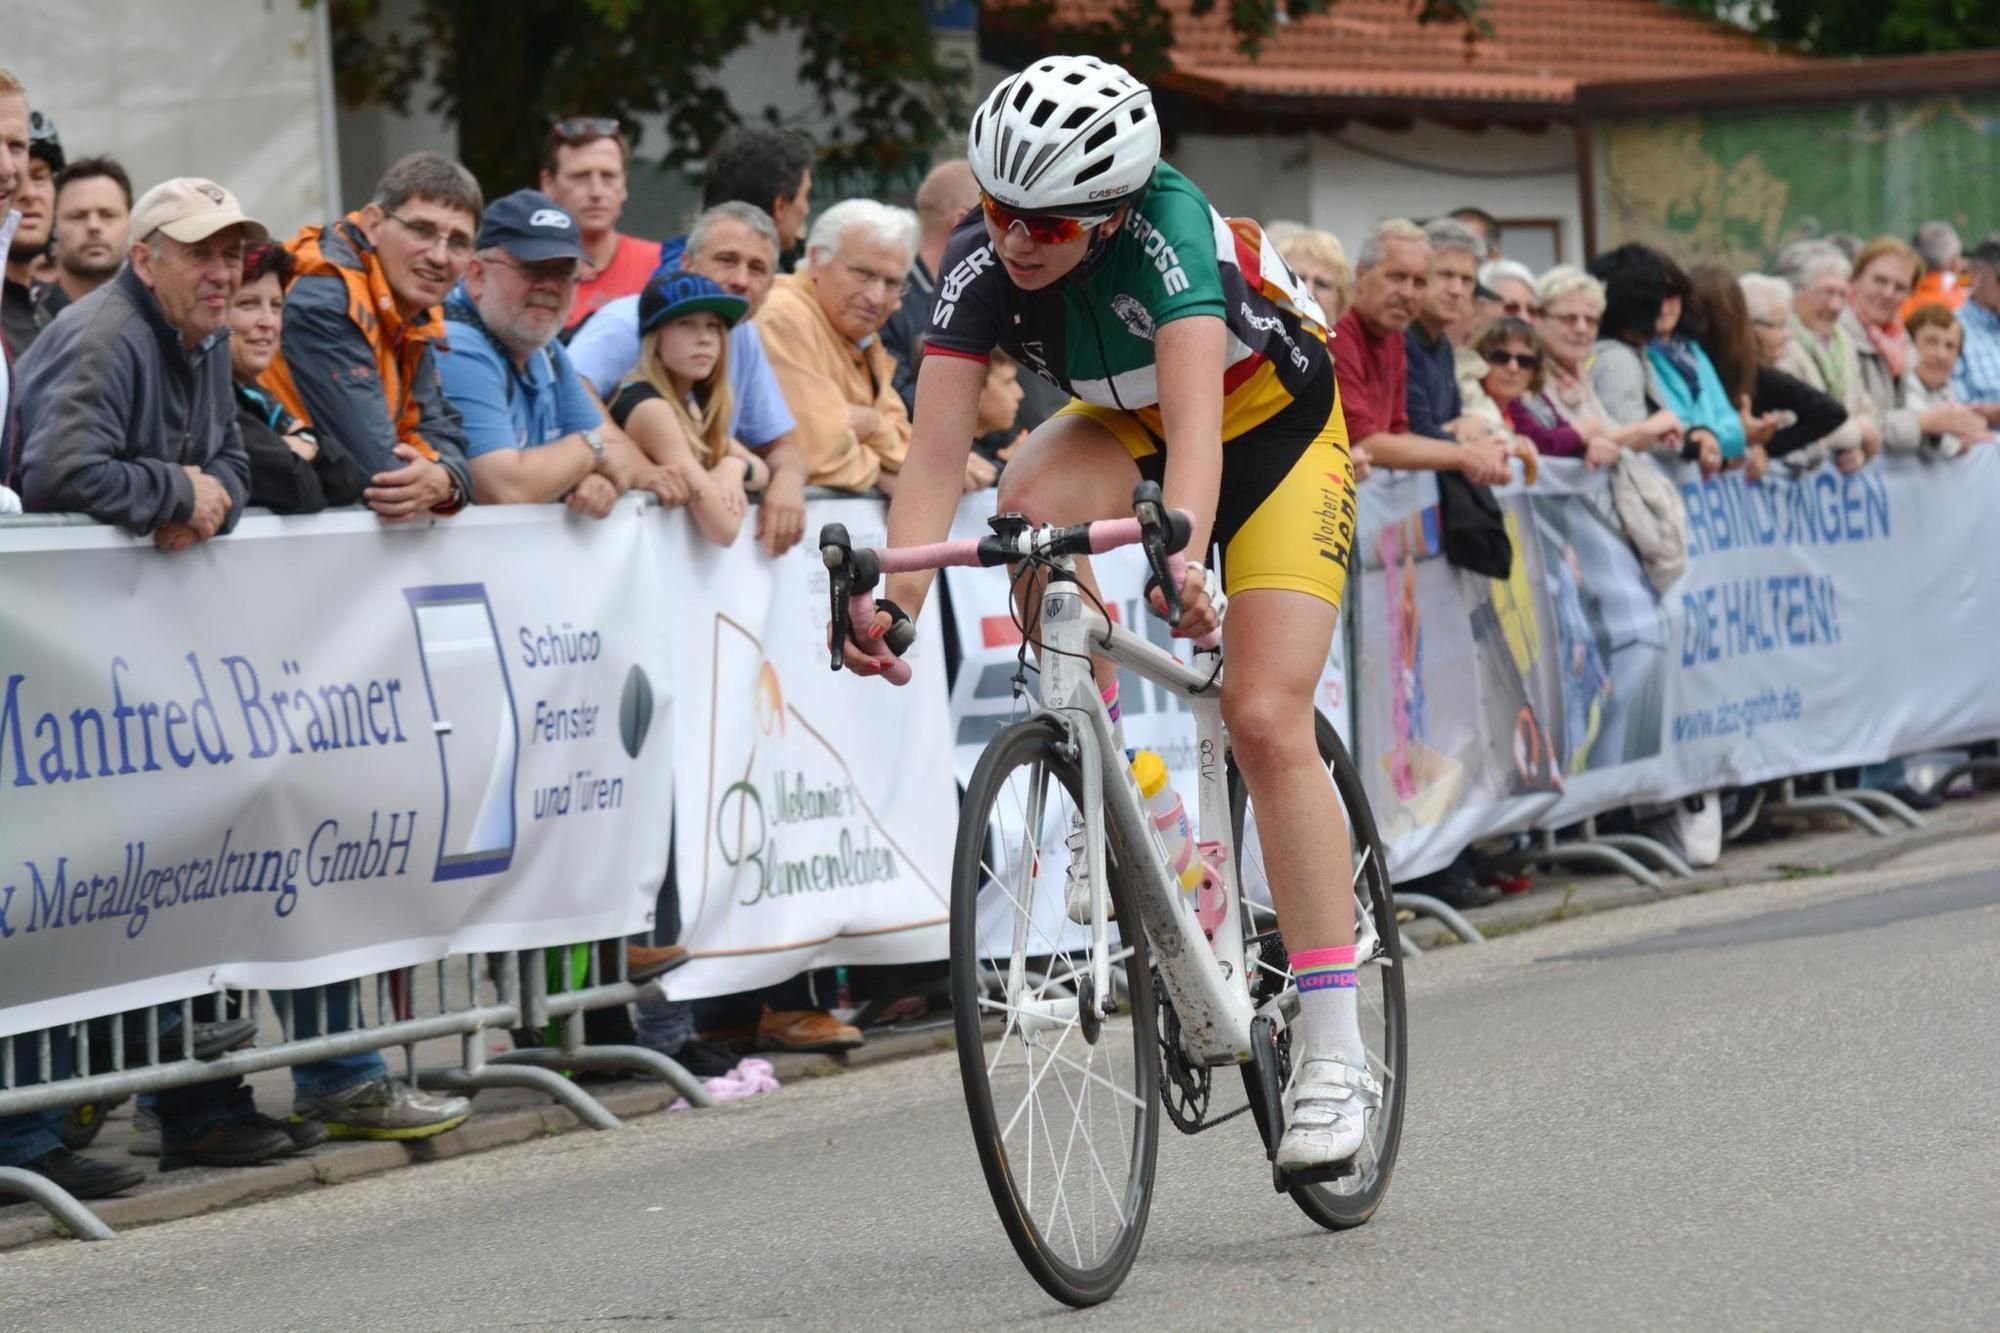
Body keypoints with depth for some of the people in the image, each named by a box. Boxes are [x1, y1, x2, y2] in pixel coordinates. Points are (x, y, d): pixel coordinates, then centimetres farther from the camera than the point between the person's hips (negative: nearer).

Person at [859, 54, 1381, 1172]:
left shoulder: (1166, 225, -35)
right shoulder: (983, 262, -24)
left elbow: (1196, 421, -47)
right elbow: (937, 451, -29)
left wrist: (1182, 556, -63)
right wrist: (896, 601, -44)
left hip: (1276, 430, -4)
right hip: (1129, 430, 4)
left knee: (1267, 721, -17)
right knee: (1032, 498, -30)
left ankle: (1335, 1051, -14)